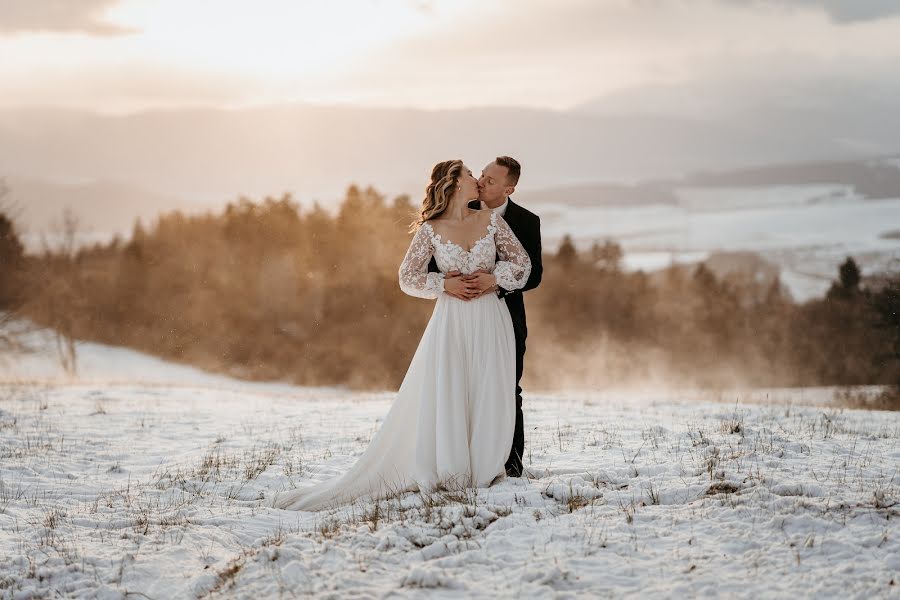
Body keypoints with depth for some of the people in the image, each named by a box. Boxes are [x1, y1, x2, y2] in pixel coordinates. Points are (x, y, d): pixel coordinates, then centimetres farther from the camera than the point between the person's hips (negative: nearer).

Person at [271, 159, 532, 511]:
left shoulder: (491, 221, 6)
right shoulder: (431, 230, 0)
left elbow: (522, 262, 10)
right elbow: (408, 277, 1)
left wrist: (493, 278, -6)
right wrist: (445, 285, -11)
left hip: (490, 323, 2)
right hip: (451, 322, -2)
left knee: (488, 398, 2)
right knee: (444, 397, -4)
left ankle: (484, 469, 14)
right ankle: (449, 472, 2)